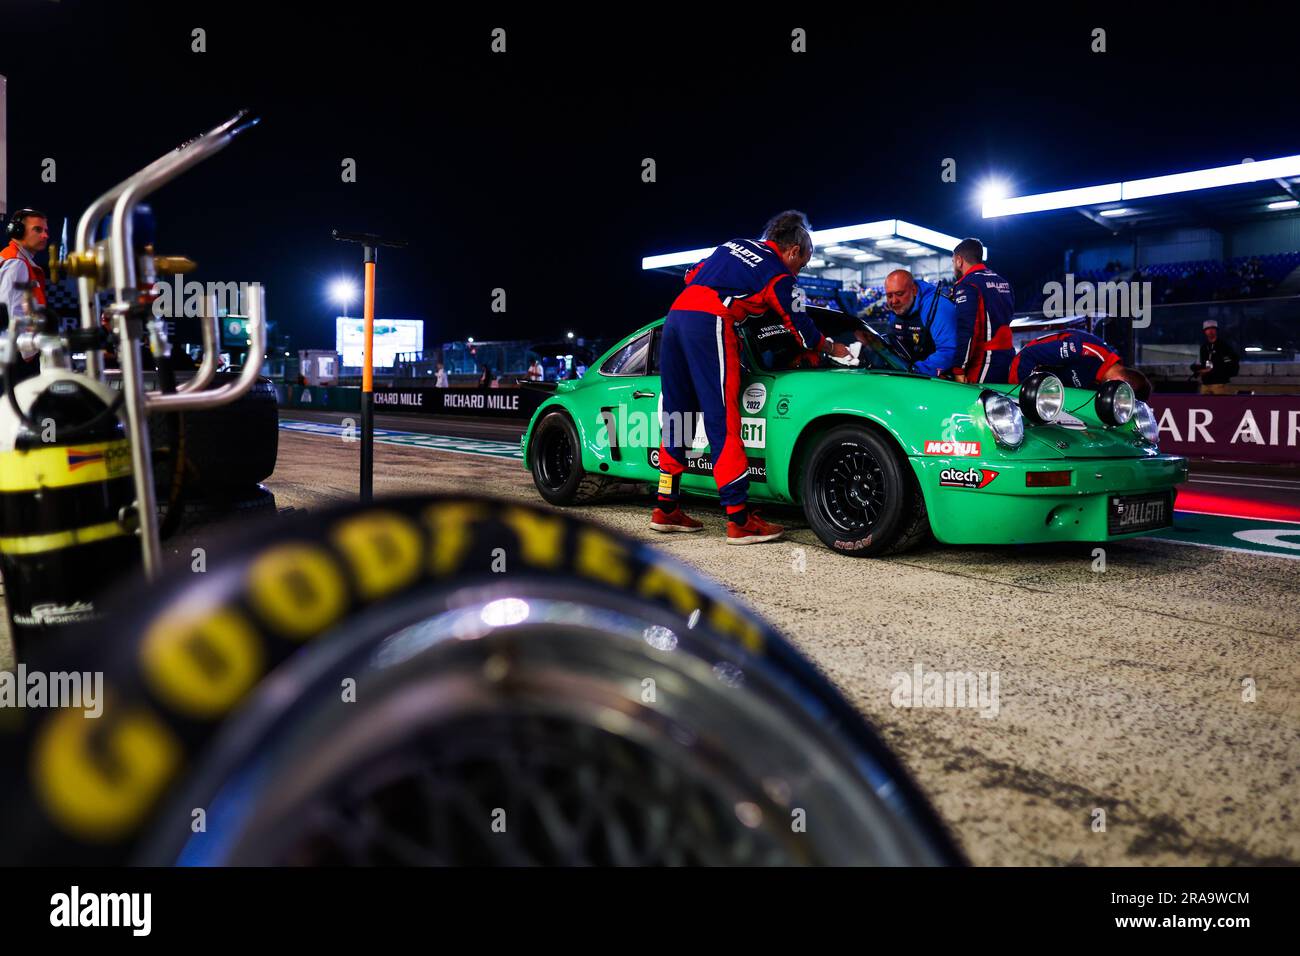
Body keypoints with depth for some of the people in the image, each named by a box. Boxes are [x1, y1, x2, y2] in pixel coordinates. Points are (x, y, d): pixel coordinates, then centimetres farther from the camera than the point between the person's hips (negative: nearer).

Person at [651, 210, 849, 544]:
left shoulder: (733, 245, 26)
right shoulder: (778, 275, 8)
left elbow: (692, 276, 32)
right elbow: (801, 329, 15)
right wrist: (832, 347, 32)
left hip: (676, 314, 7)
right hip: (710, 323, -7)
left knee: (677, 417, 12)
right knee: (723, 423, -8)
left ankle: (666, 509, 16)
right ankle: (740, 520, -8)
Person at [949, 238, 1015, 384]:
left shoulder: (966, 285, -10)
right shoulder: (1003, 282, 17)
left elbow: (965, 329, -18)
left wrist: (959, 369, -18)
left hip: (985, 361, -8)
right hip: (1008, 356, 8)